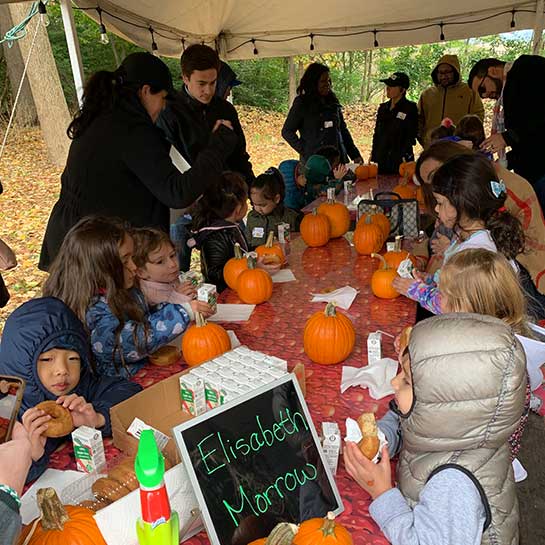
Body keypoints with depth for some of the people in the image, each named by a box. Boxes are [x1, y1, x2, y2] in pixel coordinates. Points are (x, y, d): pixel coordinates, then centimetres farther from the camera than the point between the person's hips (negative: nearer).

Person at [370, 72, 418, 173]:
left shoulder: (410, 108, -4)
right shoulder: (383, 108, 14)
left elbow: (411, 137, -7)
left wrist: (404, 157, -14)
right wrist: (373, 158, 11)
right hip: (380, 160, 6)